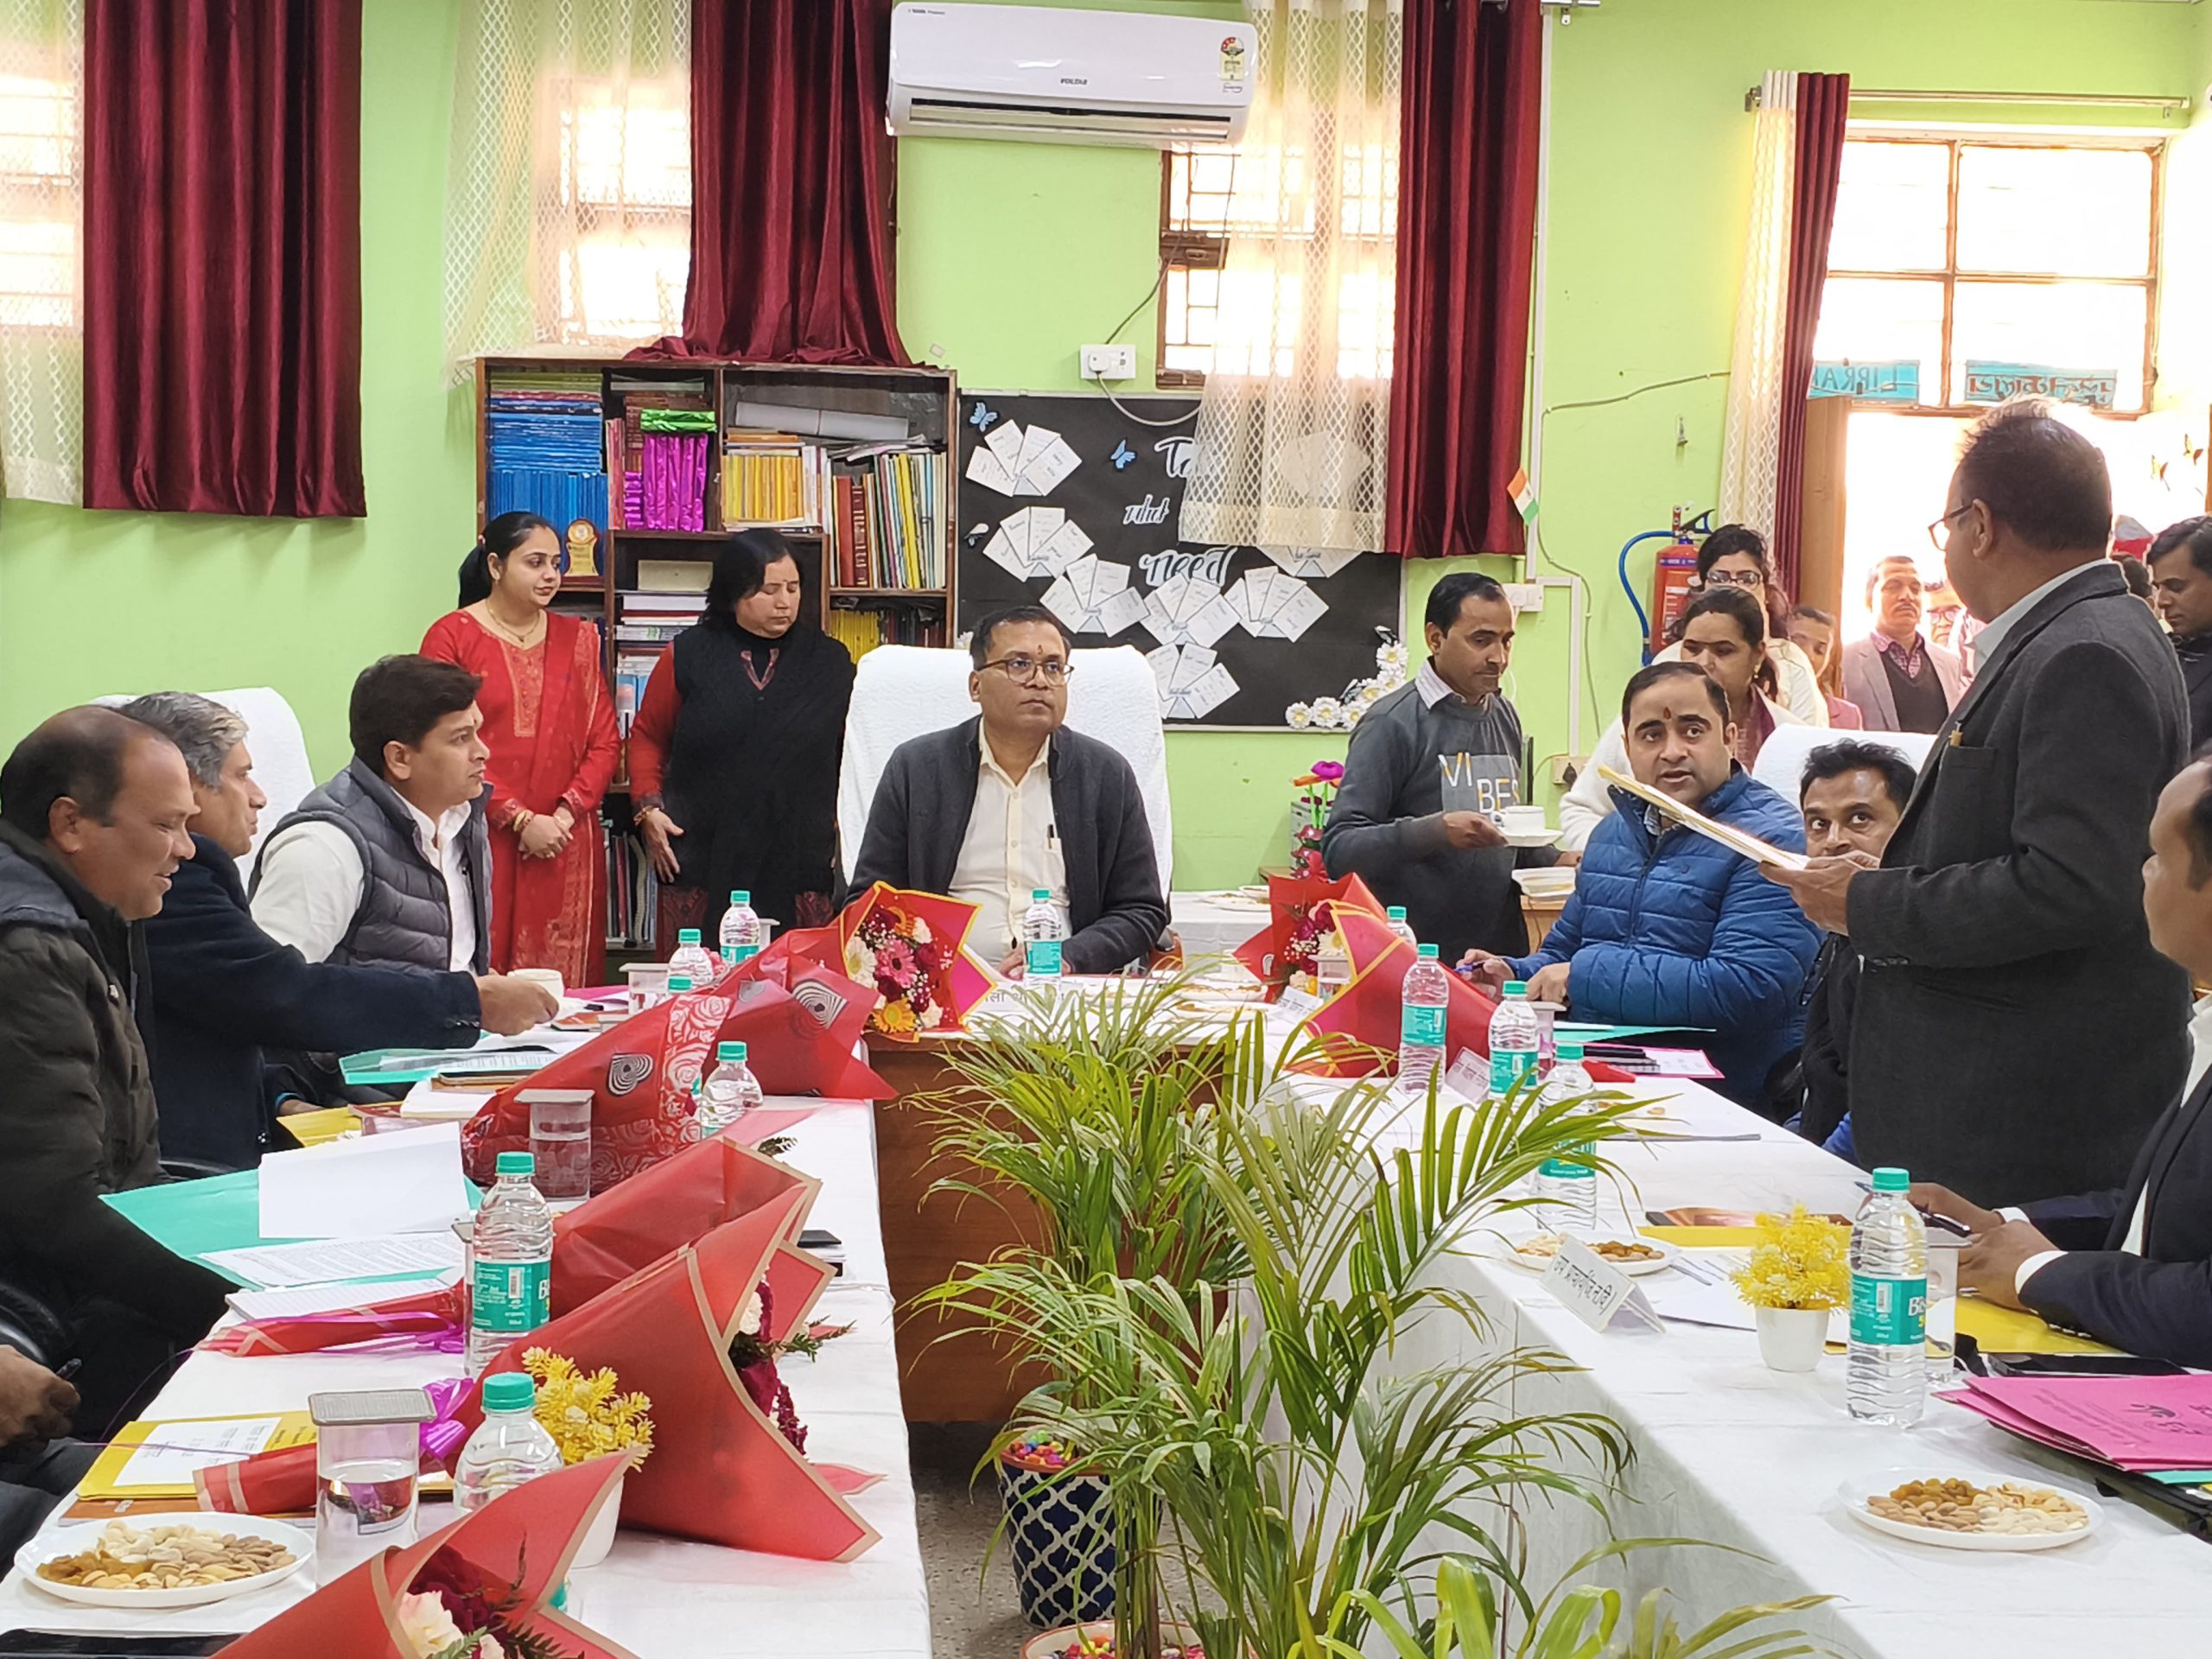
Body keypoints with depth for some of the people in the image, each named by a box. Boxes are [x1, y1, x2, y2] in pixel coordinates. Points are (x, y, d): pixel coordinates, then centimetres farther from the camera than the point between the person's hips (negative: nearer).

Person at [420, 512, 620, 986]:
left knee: (562, 987, -1)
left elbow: (605, 741, 10)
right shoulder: (452, 636, 1)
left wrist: (566, 813, -6)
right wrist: (521, 820, -12)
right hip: (484, 845, -4)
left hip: (566, 846, 4)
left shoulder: (577, 639, 15)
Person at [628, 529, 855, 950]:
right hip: (704, 864, 0)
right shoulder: (690, 655, 6)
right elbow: (648, 736, 14)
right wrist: (649, 809, 2)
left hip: (799, 864, 0)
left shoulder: (829, 662, 7)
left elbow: (853, 753, 8)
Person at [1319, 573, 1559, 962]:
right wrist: (1434, 831, -27)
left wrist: (1558, 862, 5)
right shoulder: (1394, 724, -9)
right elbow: (1339, 849, -15)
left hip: (1501, 953, 6)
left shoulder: (1505, 718, 13)